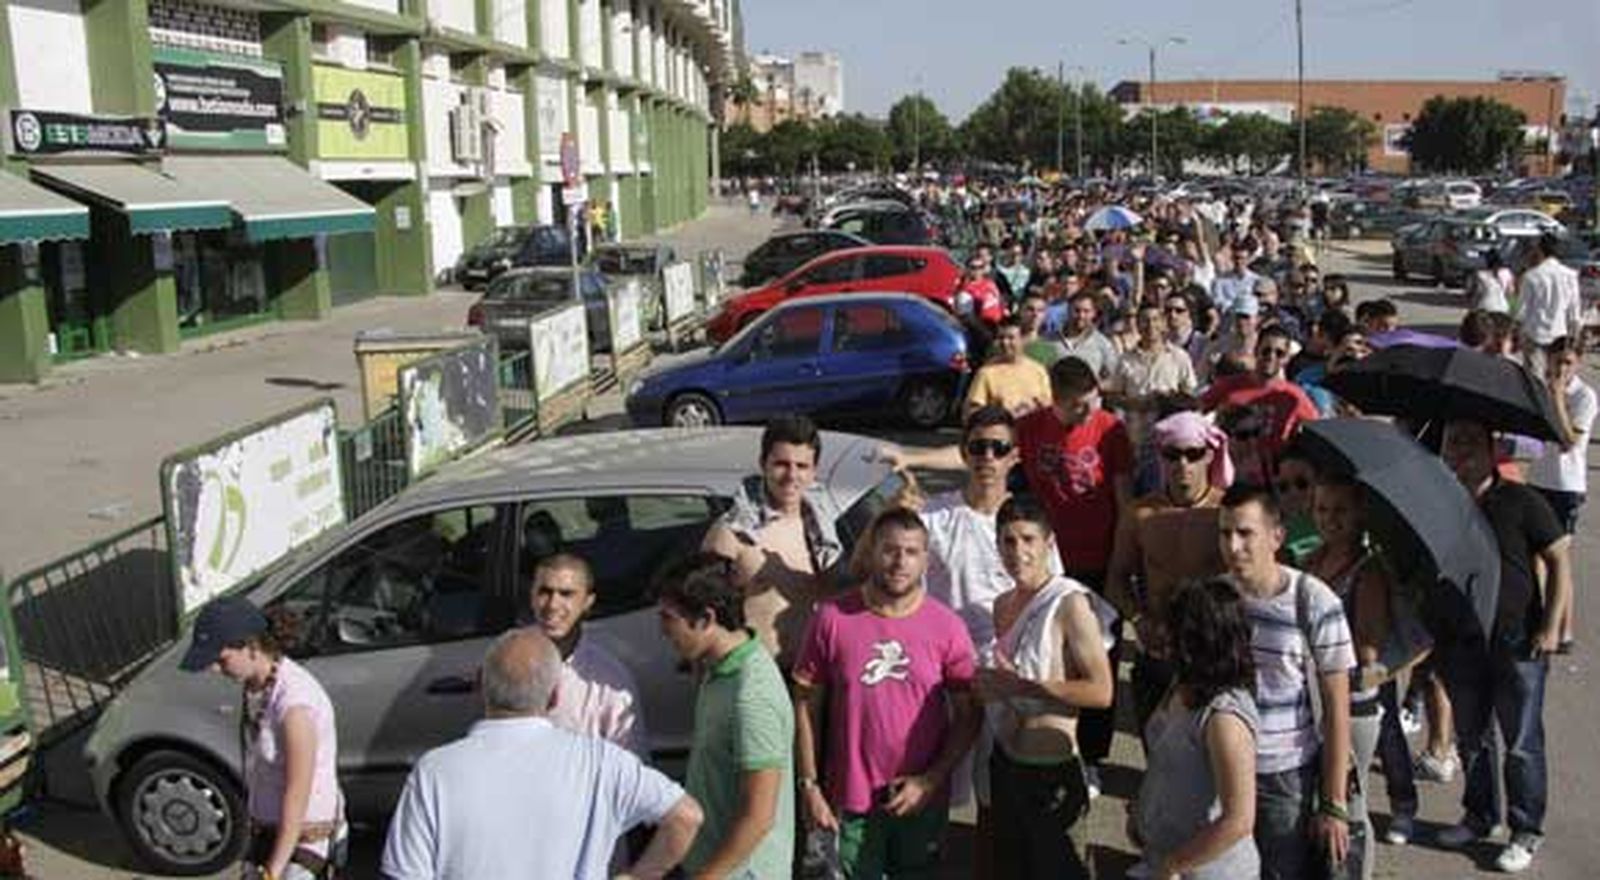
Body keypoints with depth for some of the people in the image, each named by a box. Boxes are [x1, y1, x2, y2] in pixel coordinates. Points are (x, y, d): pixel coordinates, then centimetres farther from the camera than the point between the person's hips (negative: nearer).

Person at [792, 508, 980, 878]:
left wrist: (930, 780, -10)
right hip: (851, 799, -1)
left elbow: (967, 716, -1)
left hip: (922, 800, 1)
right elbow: (807, 705, -2)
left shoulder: (947, 626, -5)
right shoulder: (833, 617, -7)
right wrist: (809, 785, -4)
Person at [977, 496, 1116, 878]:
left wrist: (1021, 686, -24)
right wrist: (986, 682, -1)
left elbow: (1101, 691, -23)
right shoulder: (1003, 604, 6)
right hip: (1005, 764, 8)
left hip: (1051, 771, -8)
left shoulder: (1070, 603, -18)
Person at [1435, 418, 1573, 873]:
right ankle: (1479, 815, 34)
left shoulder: (1520, 502, -10)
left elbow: (1560, 559, -7)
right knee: (1470, 738, 16)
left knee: (1522, 744, 4)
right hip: (1460, 643, 4)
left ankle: (1527, 832, 19)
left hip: (1518, 643, -4)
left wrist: (1551, 626, -11)